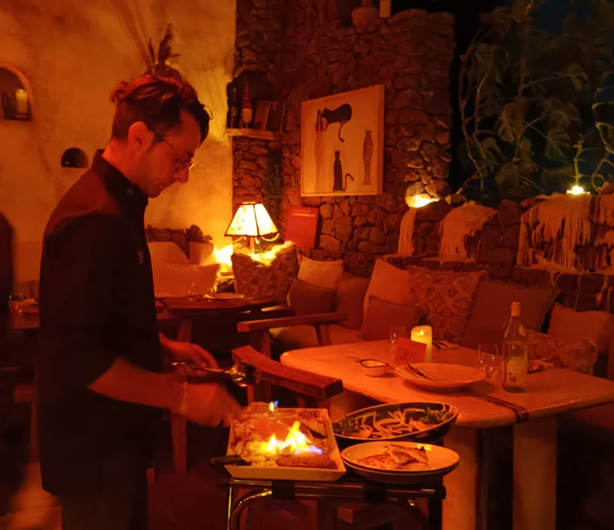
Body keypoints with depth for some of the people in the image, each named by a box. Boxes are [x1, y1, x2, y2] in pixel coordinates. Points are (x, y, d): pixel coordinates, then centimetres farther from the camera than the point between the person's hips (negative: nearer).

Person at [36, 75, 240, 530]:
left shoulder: (118, 205, 8)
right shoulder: (95, 219, -25)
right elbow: (76, 358, -27)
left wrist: (164, 347, 8)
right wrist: (180, 395, -23)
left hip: (115, 437, 10)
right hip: (92, 450, -9)